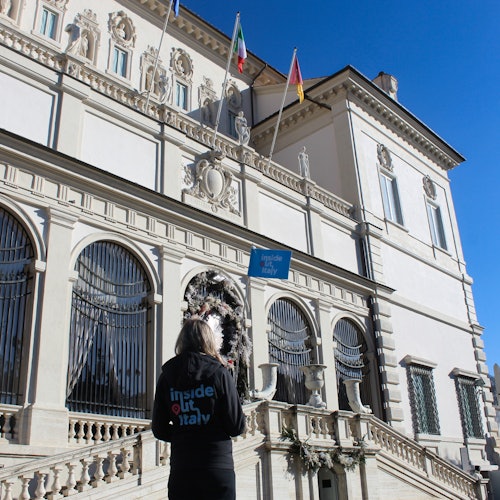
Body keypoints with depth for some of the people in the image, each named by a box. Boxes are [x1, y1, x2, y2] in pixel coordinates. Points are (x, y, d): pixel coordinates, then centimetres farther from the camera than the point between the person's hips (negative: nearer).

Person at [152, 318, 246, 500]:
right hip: (218, 468, -2)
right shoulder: (219, 373, -4)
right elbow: (237, 426, -5)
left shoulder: (166, 377, 3)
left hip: (181, 470, 2)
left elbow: (159, 430, 6)